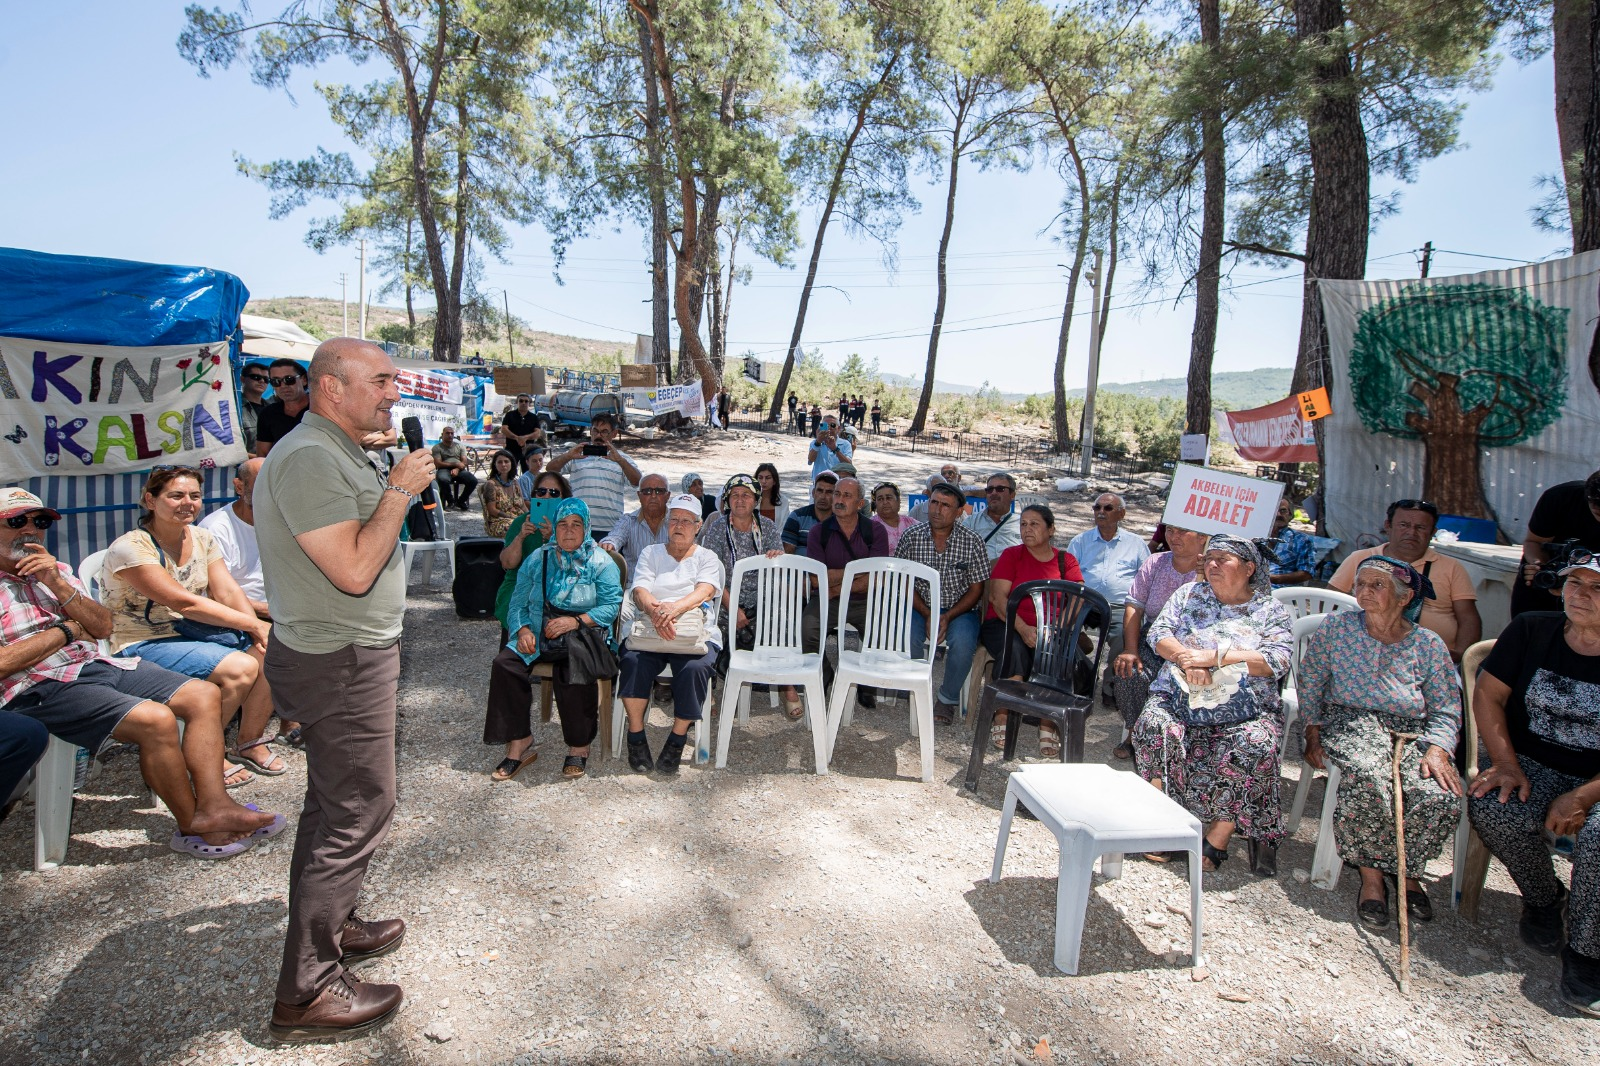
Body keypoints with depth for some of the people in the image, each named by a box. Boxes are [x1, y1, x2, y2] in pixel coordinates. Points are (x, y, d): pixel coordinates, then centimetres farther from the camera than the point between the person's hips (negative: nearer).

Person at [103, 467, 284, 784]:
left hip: (195, 631, 7)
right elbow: (185, 603, -22)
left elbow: (228, 591, -3)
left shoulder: (202, 538, 6)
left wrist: (259, 629, -21)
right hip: (144, 645, -7)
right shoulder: (130, 548, -16)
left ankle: (251, 742, 3)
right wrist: (253, 625, -24)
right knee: (239, 667, -28)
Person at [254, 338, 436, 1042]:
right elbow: (354, 570, -27)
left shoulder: (337, 454, 13)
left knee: (335, 805, 22)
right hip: (340, 664, -11)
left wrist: (395, 489, 12)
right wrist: (401, 491, -20)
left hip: (347, 657, 11)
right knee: (357, 815, -4)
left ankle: (333, 926, 40)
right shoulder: (309, 457, -22)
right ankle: (307, 995, 8)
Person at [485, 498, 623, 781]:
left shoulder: (600, 562, 5)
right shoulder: (537, 559, 16)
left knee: (571, 671, -35)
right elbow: (518, 603, 11)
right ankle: (519, 743, -14)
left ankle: (579, 747, -17)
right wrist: (523, 630, -10)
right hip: (539, 633, 4)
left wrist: (576, 621, -20)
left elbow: (612, 605, -6)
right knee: (505, 665, -23)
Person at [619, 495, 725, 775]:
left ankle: (676, 741, -15)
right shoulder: (650, 553, 18)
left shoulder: (706, 557, 15)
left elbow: (705, 591, -6)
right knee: (633, 661, -31)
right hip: (648, 631, 1)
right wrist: (656, 611, -24)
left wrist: (675, 608, -28)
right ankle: (636, 738, -14)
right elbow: (640, 591, 1)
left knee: (695, 668, -33)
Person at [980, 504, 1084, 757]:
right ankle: (1003, 721, -20)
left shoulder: (1066, 561, 12)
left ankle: (1048, 727, -21)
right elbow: (997, 597, -6)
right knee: (1014, 651, -34)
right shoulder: (1012, 555, 6)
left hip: (1049, 630, 1)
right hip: (1005, 623, -1)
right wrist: (1023, 628, -21)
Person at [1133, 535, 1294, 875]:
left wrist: (1216, 656, -16)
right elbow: (1158, 633, 5)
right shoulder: (1189, 594, 15)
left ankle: (1217, 838, -19)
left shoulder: (1271, 610, 8)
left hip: (1246, 711, -1)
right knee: (1153, 726, -30)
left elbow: (1277, 660, -7)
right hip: (1178, 698, 2)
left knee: (1255, 747, -32)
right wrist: (1186, 657, -16)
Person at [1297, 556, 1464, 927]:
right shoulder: (1336, 628, 8)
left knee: (1441, 798, -27)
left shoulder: (1428, 644, 10)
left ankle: (1404, 868, 2)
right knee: (1368, 782, -36)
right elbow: (1309, 682, 11)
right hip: (1349, 720, -2)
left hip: (1413, 731, 2)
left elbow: (1446, 709, 7)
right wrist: (1313, 735, 2)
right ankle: (1370, 873, -13)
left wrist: (1437, 749, -11)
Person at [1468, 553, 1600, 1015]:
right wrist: (1506, 765, -10)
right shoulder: (1532, 630, -1)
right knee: (1491, 807, -29)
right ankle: (1544, 899, 3)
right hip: (1534, 766, 2)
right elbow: (1488, 694, 2)